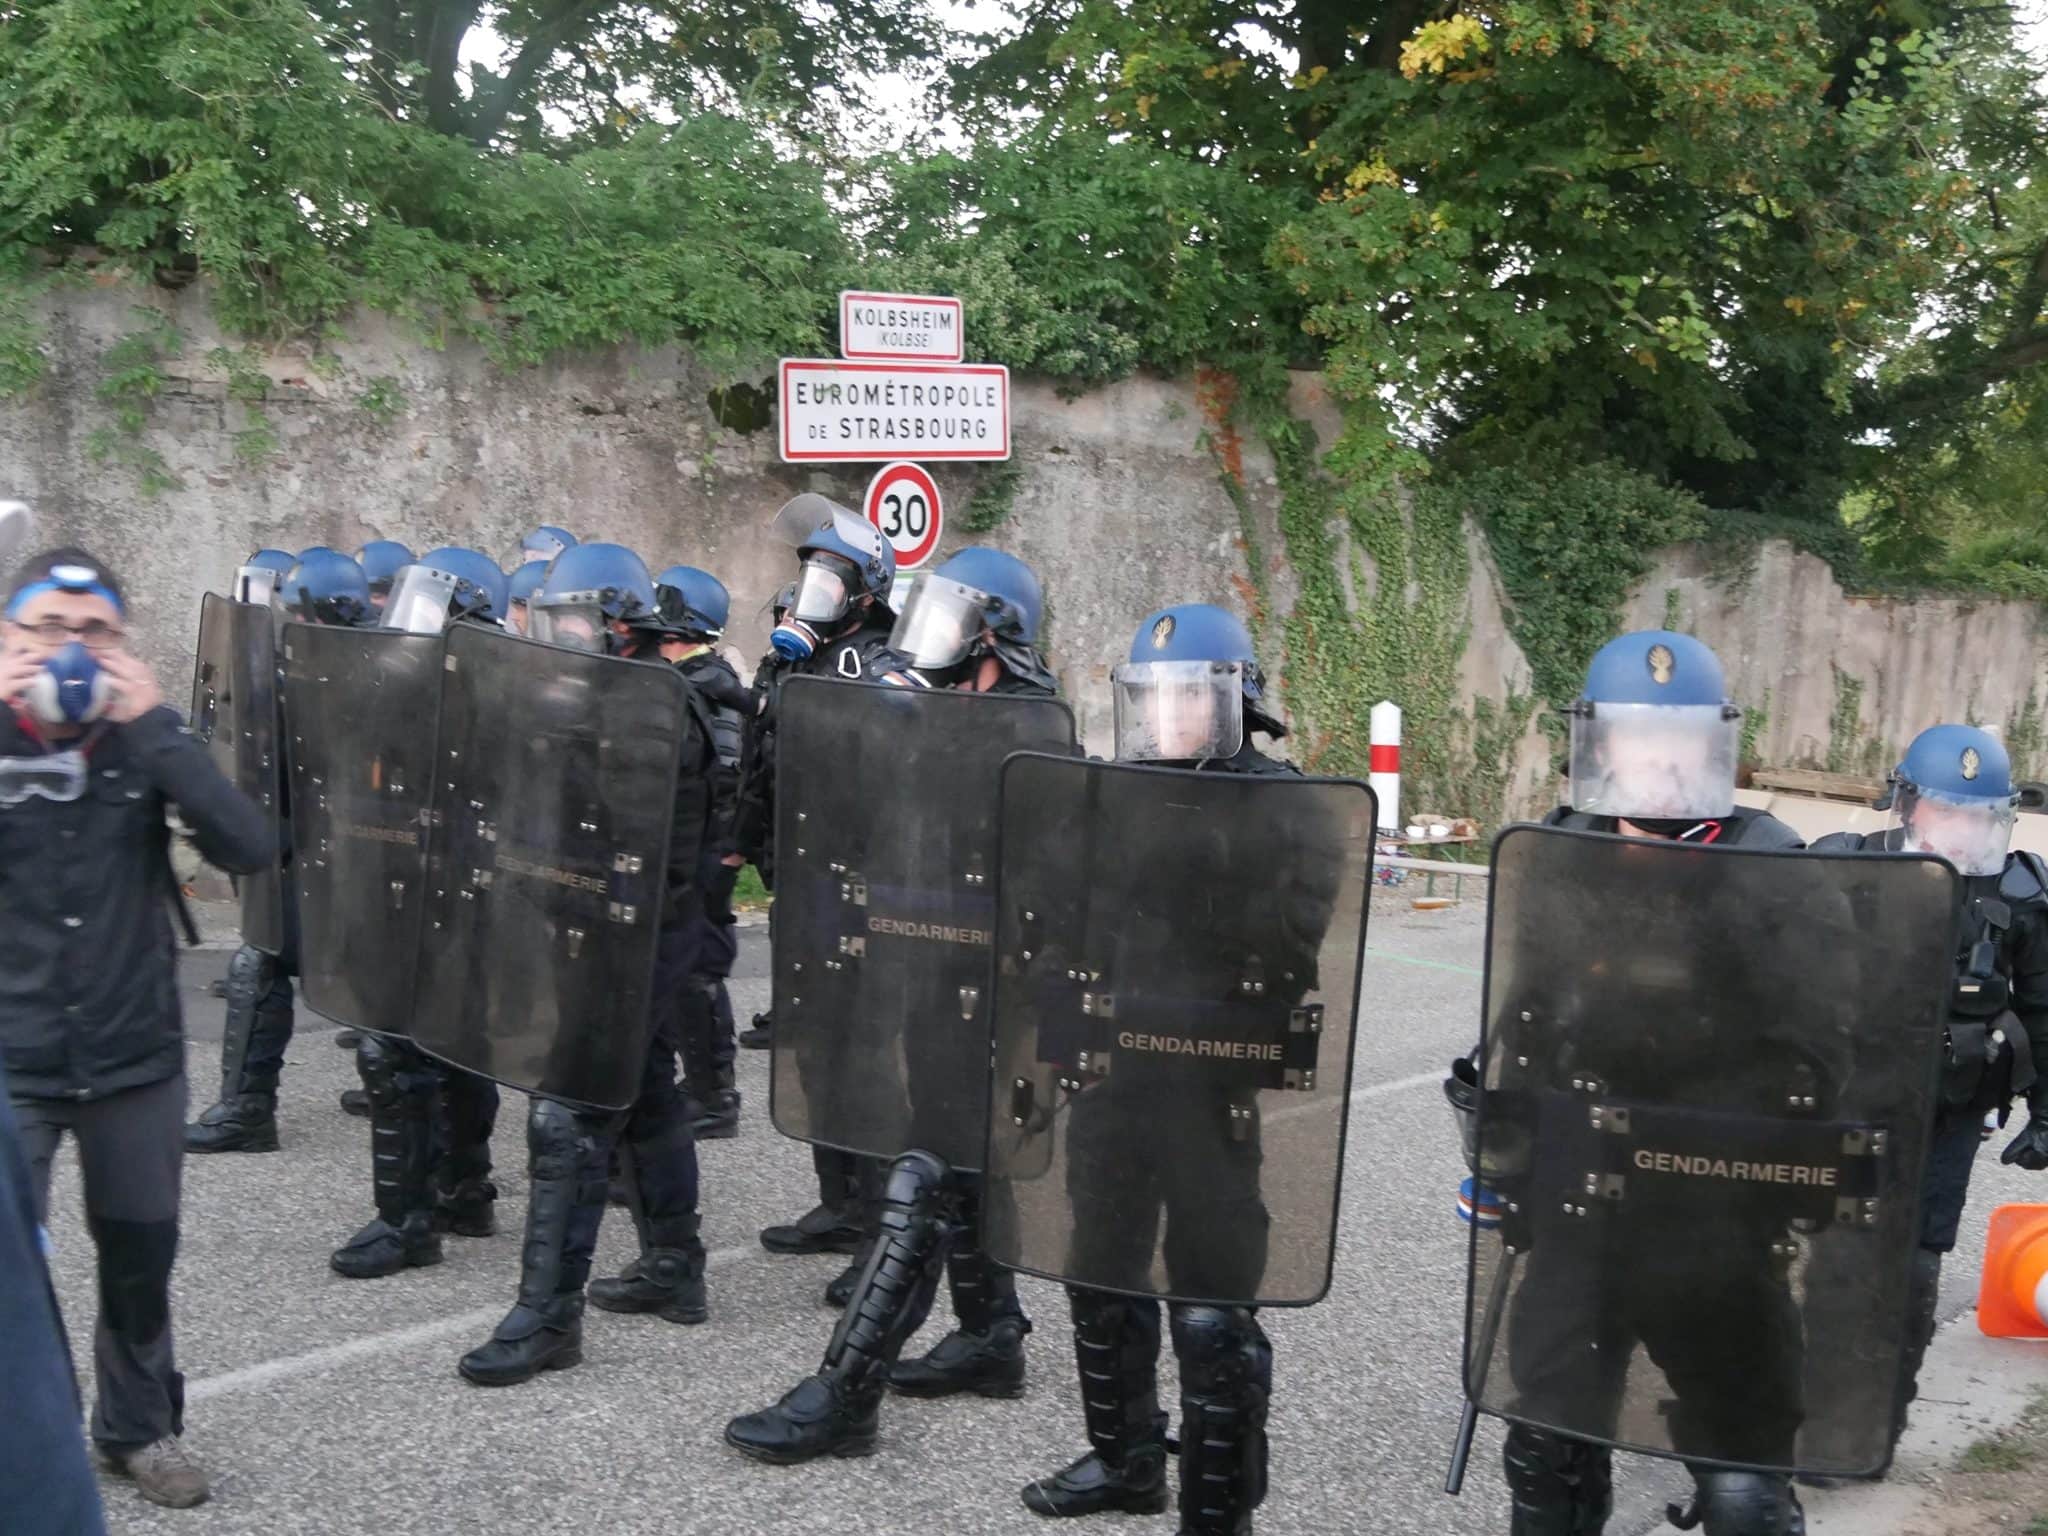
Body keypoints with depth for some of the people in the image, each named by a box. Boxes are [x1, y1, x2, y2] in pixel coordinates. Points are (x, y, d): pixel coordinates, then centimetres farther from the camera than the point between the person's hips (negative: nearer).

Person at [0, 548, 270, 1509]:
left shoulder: (148, 741, -2)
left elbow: (249, 849, -17)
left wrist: (152, 726, -22)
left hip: (136, 1059, 2)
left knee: (141, 1255, 16)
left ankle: (138, 1428, 38)